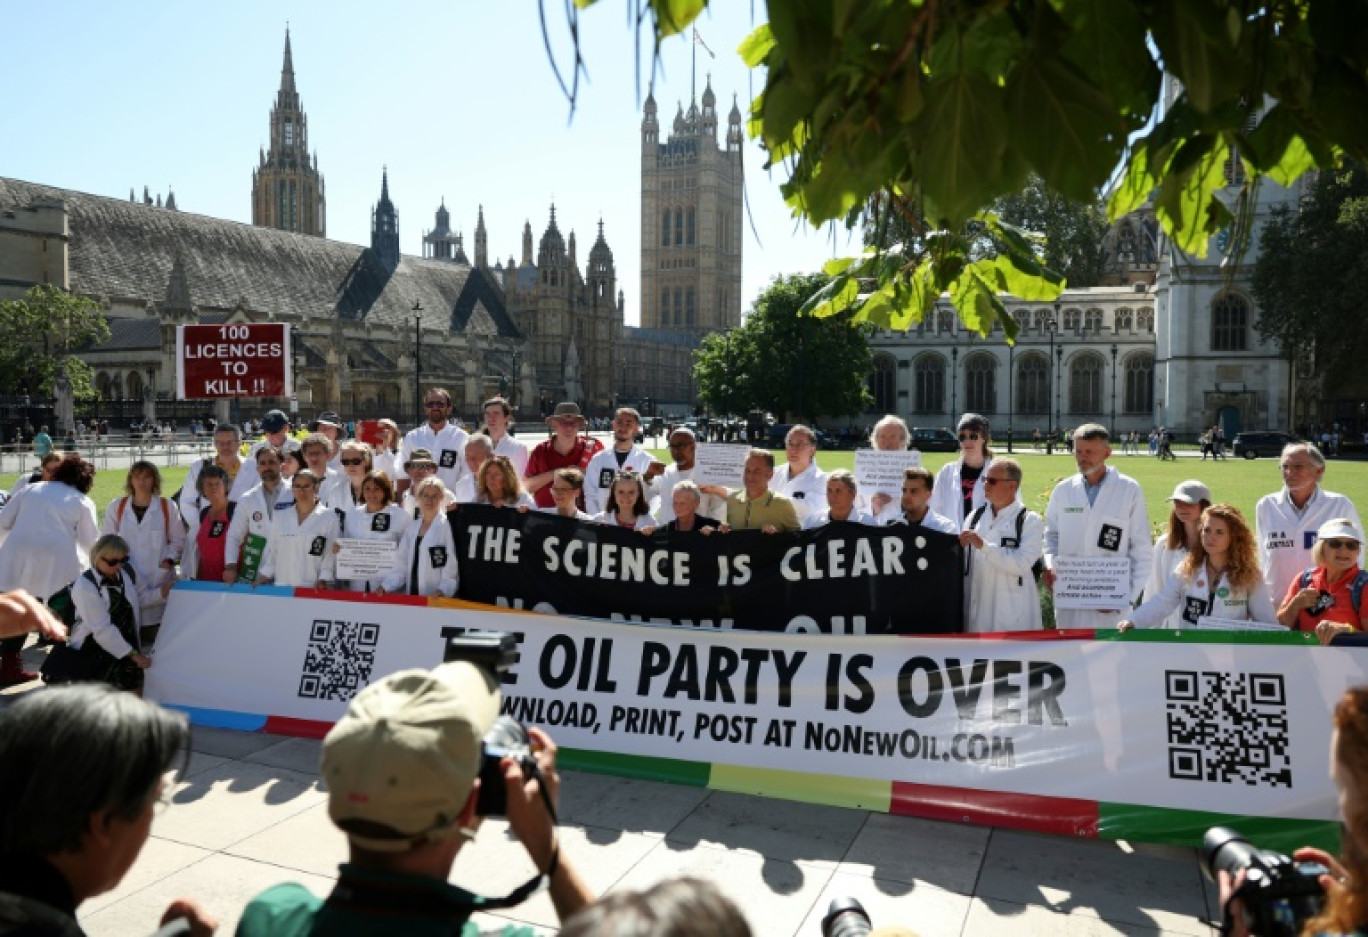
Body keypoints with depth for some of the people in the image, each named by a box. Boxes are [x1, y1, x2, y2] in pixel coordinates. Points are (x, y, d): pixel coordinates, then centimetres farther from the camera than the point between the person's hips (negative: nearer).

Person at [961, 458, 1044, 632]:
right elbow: (963, 562, 16)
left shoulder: (1030, 521, -4)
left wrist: (983, 546, -21)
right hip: (978, 610, 5)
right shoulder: (975, 516, 10)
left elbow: (1022, 563, -17)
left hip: (1013, 614, -5)